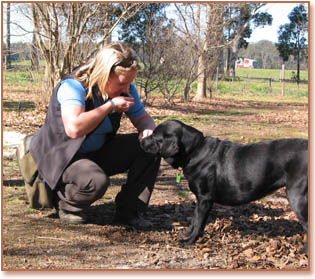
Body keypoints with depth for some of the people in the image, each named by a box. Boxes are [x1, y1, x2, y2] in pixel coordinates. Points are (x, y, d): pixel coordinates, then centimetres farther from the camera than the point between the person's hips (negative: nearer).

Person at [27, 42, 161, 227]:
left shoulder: (126, 88, -8)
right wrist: (111, 106, -33)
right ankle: (66, 204, -3)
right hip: (60, 156, -7)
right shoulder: (73, 86, -28)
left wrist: (148, 130, -21)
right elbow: (74, 128, -44)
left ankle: (128, 211, -4)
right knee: (96, 181, -37)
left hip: (98, 153, 7)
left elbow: (143, 119, 6)